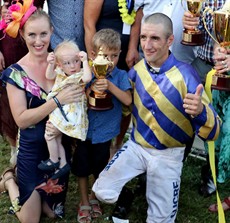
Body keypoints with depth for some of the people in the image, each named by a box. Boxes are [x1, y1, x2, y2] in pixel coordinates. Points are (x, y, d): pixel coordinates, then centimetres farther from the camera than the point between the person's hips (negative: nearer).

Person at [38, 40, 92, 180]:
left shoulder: (79, 75, -20)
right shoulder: (60, 72, 3)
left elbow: (87, 78, -40)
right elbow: (49, 76, 10)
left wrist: (85, 60, -35)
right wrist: (51, 64, -8)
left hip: (69, 114, -8)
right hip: (58, 111, 9)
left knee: (49, 135, -3)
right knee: (56, 138, 17)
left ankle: (54, 161, 19)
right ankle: (63, 164, 29)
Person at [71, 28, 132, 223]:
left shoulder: (120, 75, -10)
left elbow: (128, 100, -22)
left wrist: (110, 86, -33)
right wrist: (91, 89, -28)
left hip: (105, 132, 0)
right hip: (84, 129, 1)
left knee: (99, 169, 18)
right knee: (82, 168, 14)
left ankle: (94, 197, 44)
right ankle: (84, 202, 34)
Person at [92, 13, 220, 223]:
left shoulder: (185, 75, -23)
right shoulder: (137, 68, -8)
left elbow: (212, 132, -26)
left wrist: (200, 111, -48)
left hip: (168, 154, -3)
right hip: (136, 145, 3)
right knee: (103, 191, -10)